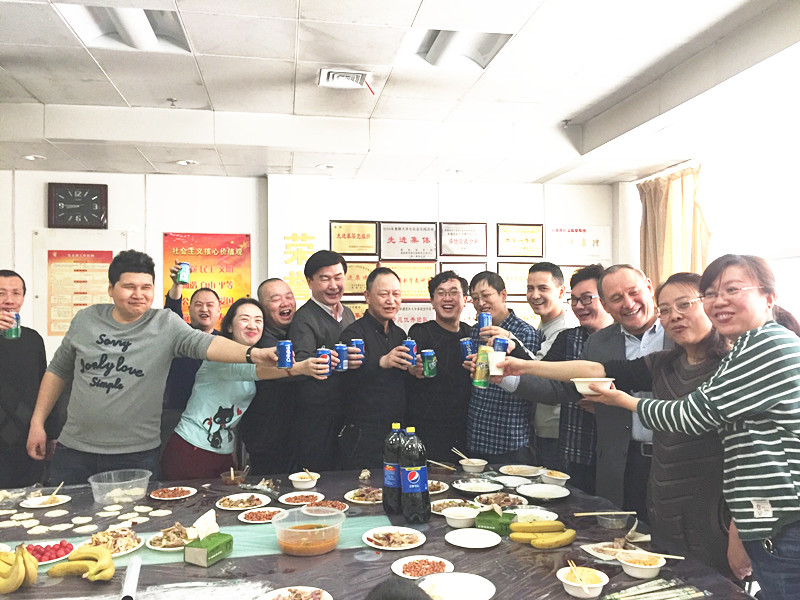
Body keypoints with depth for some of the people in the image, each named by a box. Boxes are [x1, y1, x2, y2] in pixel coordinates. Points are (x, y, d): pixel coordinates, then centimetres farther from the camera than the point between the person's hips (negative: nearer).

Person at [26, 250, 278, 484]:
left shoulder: (165, 324, -6)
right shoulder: (86, 319, 3)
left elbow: (204, 343, -23)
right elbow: (58, 371, 14)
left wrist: (252, 353, -40)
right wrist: (37, 422, 10)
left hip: (136, 455, -2)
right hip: (74, 450, 3)